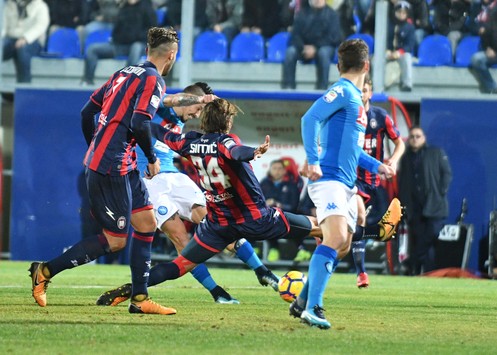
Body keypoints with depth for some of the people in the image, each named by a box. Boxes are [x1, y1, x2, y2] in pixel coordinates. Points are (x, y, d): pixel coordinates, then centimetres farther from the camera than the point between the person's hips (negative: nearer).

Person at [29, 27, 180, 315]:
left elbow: (88, 111, 16)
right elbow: (139, 123, -21)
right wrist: (152, 158, -6)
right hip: (112, 168, -9)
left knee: (147, 223, 11)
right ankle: (45, 272, 0)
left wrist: (94, 149, 28)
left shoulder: (125, 73, 15)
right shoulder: (153, 80, -9)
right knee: (115, 240, -4)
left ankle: (140, 298, 11)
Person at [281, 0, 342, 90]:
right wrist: (304, 47, -21)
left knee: (323, 52, -37)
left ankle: (322, 87, -32)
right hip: (304, 45, 2)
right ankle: (288, 86, -26)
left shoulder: (331, 14, -2)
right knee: (290, 52, -28)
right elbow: (295, 34, 0)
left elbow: (332, 36, -10)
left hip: (324, 47, -2)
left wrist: (315, 48, -22)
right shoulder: (302, 13, 4)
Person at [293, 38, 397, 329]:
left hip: (347, 185, 10)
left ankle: (303, 302, 21)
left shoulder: (355, 98, 21)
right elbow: (310, 118, -21)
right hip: (329, 178, -10)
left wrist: (376, 166, 32)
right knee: (336, 238, -23)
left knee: (343, 246, 12)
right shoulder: (342, 91, -9)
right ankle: (312, 308, -26)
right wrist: (313, 161, -27)